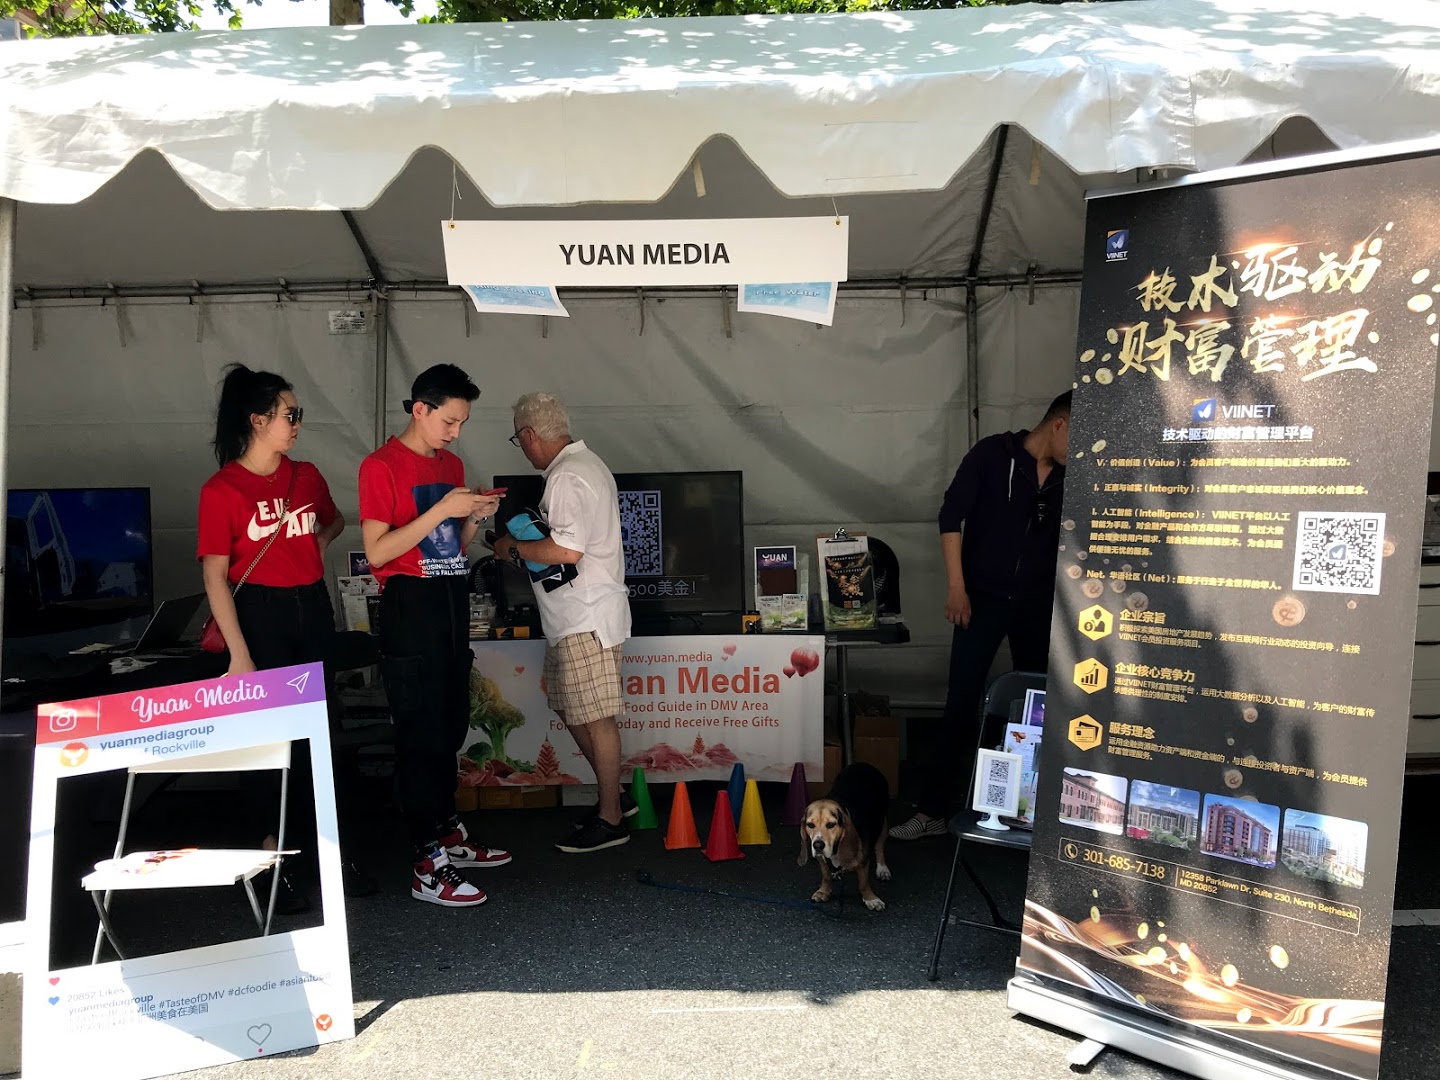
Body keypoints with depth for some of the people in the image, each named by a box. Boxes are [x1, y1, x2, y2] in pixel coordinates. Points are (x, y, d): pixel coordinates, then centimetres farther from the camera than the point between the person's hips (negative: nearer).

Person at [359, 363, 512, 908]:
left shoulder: (452, 464, 15)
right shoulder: (382, 465, -8)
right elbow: (377, 550, -15)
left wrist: (474, 518, 0)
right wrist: (441, 510, -19)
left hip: (453, 601, 7)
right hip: (410, 604, -7)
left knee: (451, 727, 14)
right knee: (421, 734, -5)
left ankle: (449, 833, 27)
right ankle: (429, 865, 0)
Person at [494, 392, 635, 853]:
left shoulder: (566, 477, -17)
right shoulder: (586, 462, 16)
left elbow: (567, 550, -26)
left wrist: (514, 548, -11)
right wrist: (526, 543, 18)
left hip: (585, 616, -11)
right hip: (577, 613, 11)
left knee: (594, 717, -1)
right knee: (570, 707, 18)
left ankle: (610, 819, 11)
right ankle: (612, 795, 29)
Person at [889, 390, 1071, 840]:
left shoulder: (1068, 477, 5)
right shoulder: (992, 454, -6)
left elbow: (1066, 541, 13)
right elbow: (951, 516, -7)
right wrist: (956, 586, -12)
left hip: (1039, 605, 4)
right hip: (984, 599, -4)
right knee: (961, 705, -2)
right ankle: (934, 810, 7)